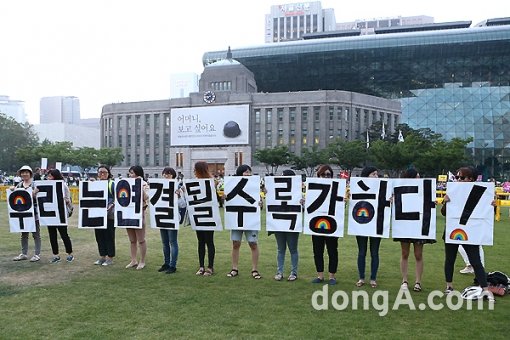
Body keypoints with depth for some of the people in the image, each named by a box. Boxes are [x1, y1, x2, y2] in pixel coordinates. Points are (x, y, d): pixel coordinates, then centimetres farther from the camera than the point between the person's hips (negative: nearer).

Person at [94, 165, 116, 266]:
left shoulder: (112, 184, -2)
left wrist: (112, 204, -21)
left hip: (109, 215, -5)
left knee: (109, 236, 0)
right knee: (99, 235, 10)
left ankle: (110, 258, 10)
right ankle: (102, 256, 22)